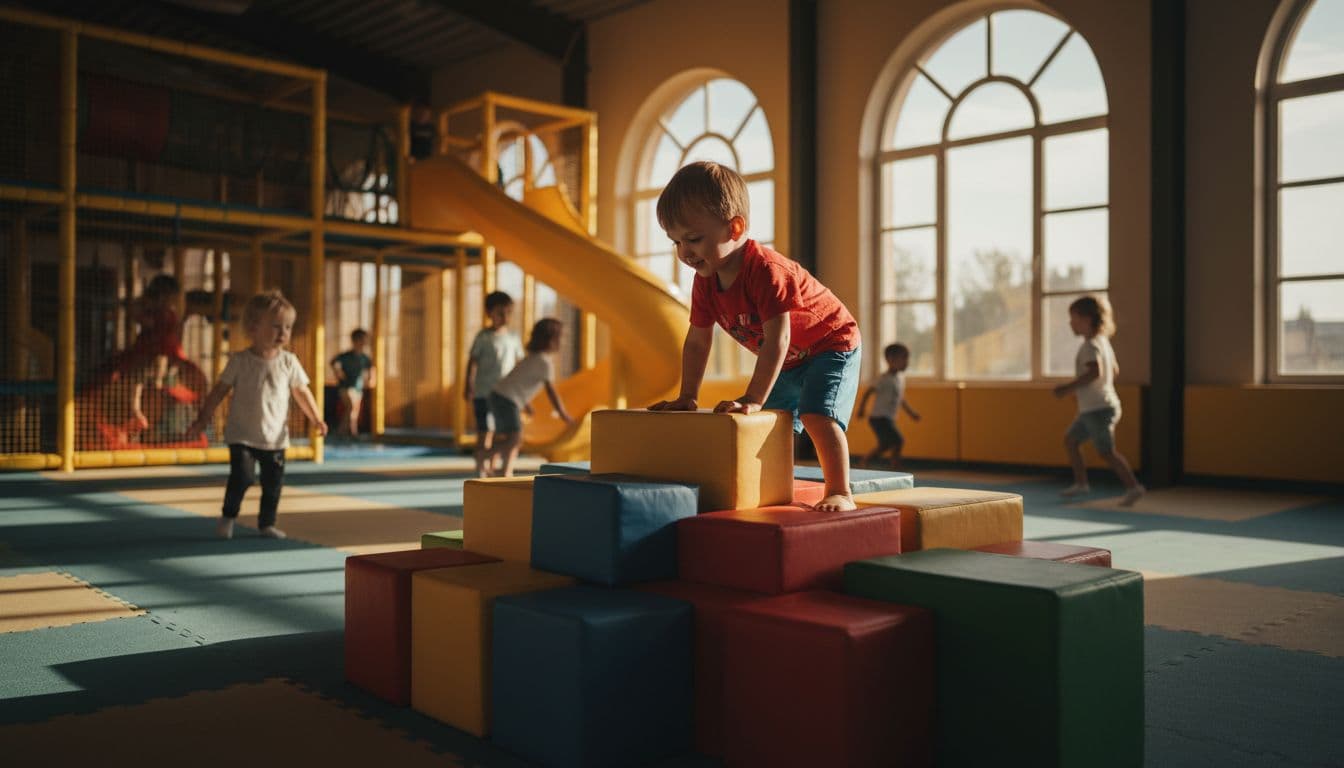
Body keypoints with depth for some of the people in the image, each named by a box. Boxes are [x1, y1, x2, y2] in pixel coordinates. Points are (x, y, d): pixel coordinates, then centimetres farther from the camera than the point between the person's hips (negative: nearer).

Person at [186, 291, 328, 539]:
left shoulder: (289, 362, -1)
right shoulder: (239, 361, -6)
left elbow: (302, 392, 4)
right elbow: (219, 391, 1)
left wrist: (316, 419, -5)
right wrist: (202, 419, 0)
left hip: (275, 437, 3)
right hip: (242, 435, -2)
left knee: (273, 483, 7)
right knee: (242, 476, -14)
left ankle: (267, 523, 25)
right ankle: (228, 517, 9)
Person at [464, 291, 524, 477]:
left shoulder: (513, 337, 8)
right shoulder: (483, 337, -5)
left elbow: (519, 364, 15)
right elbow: (472, 361, -5)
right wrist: (468, 386, -11)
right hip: (483, 392, -5)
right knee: (485, 430, -6)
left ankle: (491, 466, 19)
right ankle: (480, 467, 2)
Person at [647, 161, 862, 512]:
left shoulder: (766, 270, -34)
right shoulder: (705, 281, -9)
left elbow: (777, 341, -37)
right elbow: (696, 342, -1)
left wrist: (752, 400, -39)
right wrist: (687, 397, -7)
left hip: (831, 343, -9)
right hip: (787, 363, 9)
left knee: (817, 414, -26)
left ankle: (840, 493, -17)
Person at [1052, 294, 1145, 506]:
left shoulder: (1090, 345, -17)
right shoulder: (1103, 341, 13)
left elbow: (1095, 372, -32)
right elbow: (1114, 371, 22)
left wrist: (1069, 387, -27)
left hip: (1098, 409, -10)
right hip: (1091, 409, 10)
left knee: (1106, 451, -8)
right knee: (1070, 439, 16)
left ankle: (1133, 486, -4)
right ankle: (1080, 483, 21)